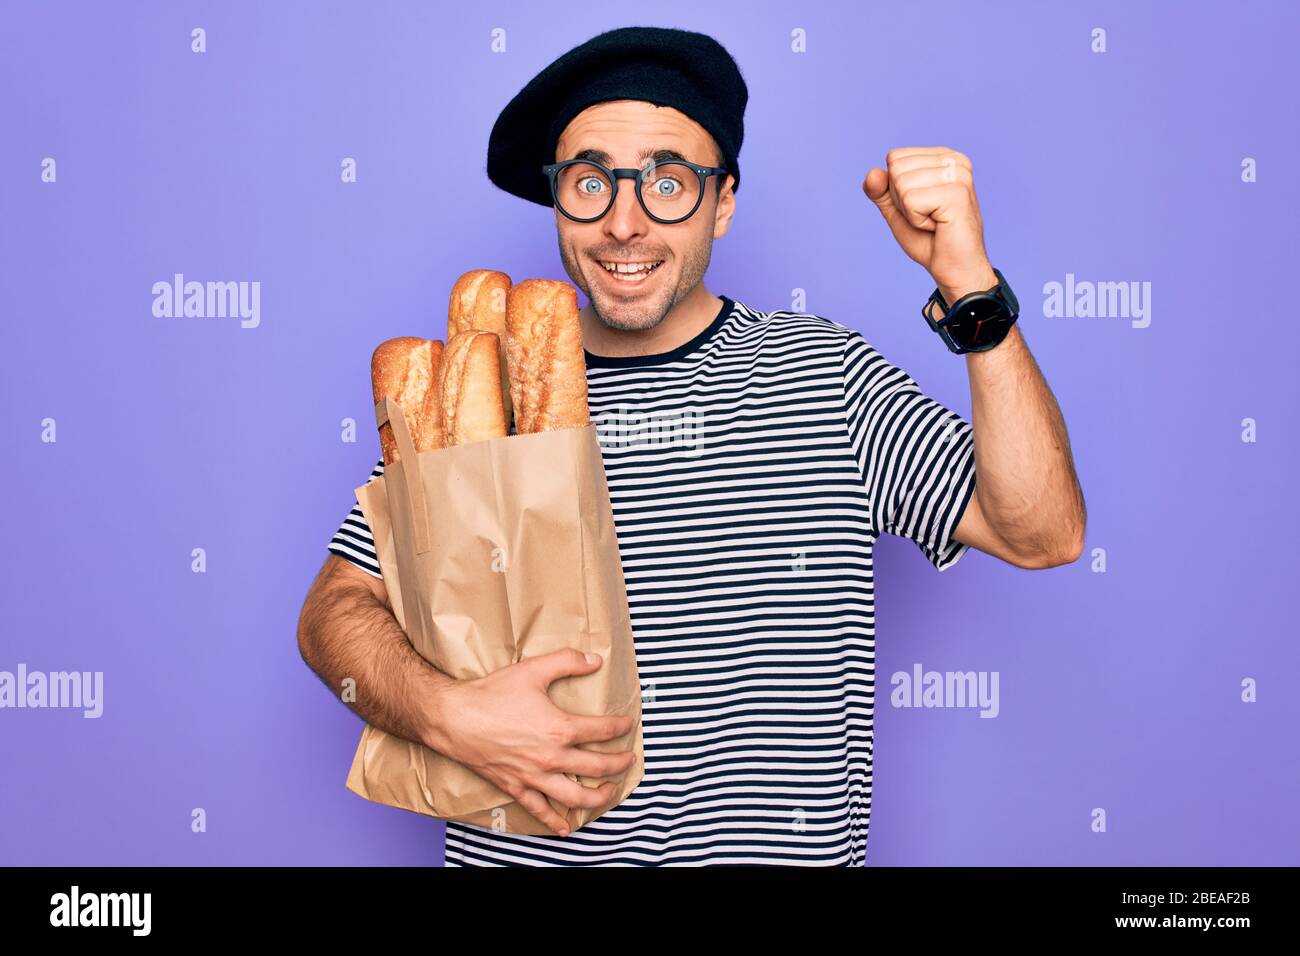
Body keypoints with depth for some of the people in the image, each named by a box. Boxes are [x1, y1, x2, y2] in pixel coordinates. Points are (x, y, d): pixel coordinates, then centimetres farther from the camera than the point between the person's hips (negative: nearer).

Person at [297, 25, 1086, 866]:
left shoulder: (821, 371, -2)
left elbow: (1042, 532, -8)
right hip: (522, 851, 0)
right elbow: (337, 609, 0)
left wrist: (972, 290, -17)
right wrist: (451, 715, -20)